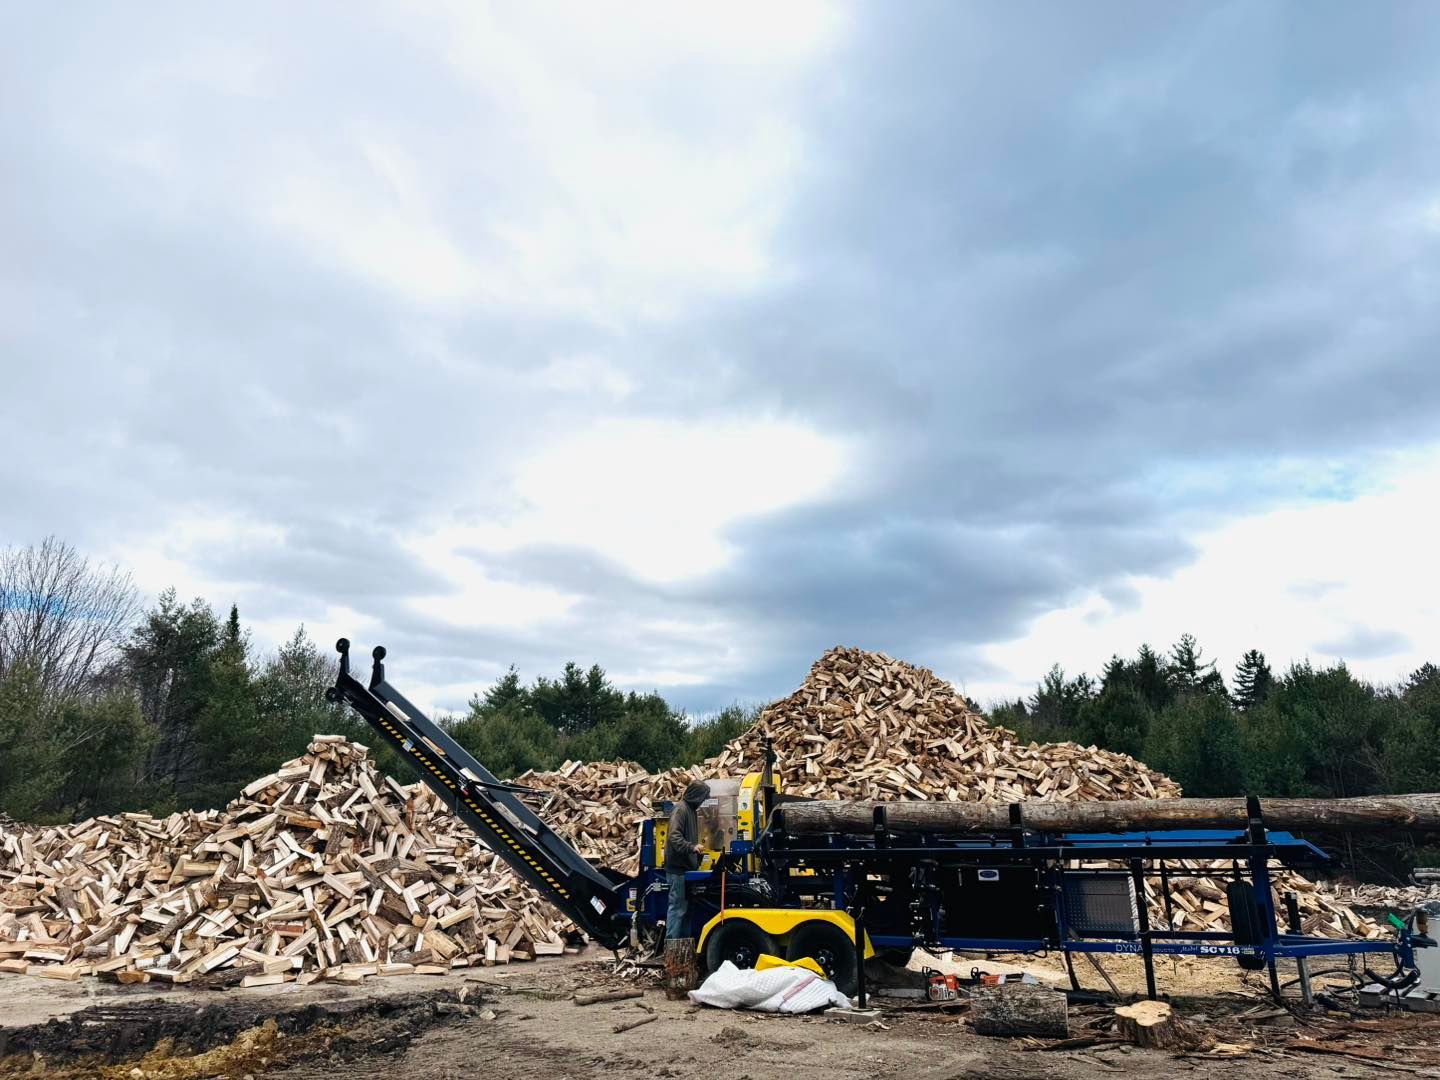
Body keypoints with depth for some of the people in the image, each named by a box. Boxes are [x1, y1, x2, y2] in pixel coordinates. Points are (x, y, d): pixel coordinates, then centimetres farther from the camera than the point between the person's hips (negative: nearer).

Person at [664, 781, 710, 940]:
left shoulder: (691, 810, 16)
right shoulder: (680, 809, -14)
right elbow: (674, 836, -25)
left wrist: (696, 859, 21)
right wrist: (691, 847, -37)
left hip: (687, 867, 10)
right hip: (678, 869, -10)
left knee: (686, 906, 14)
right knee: (677, 907, -7)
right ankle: (671, 943, -3)